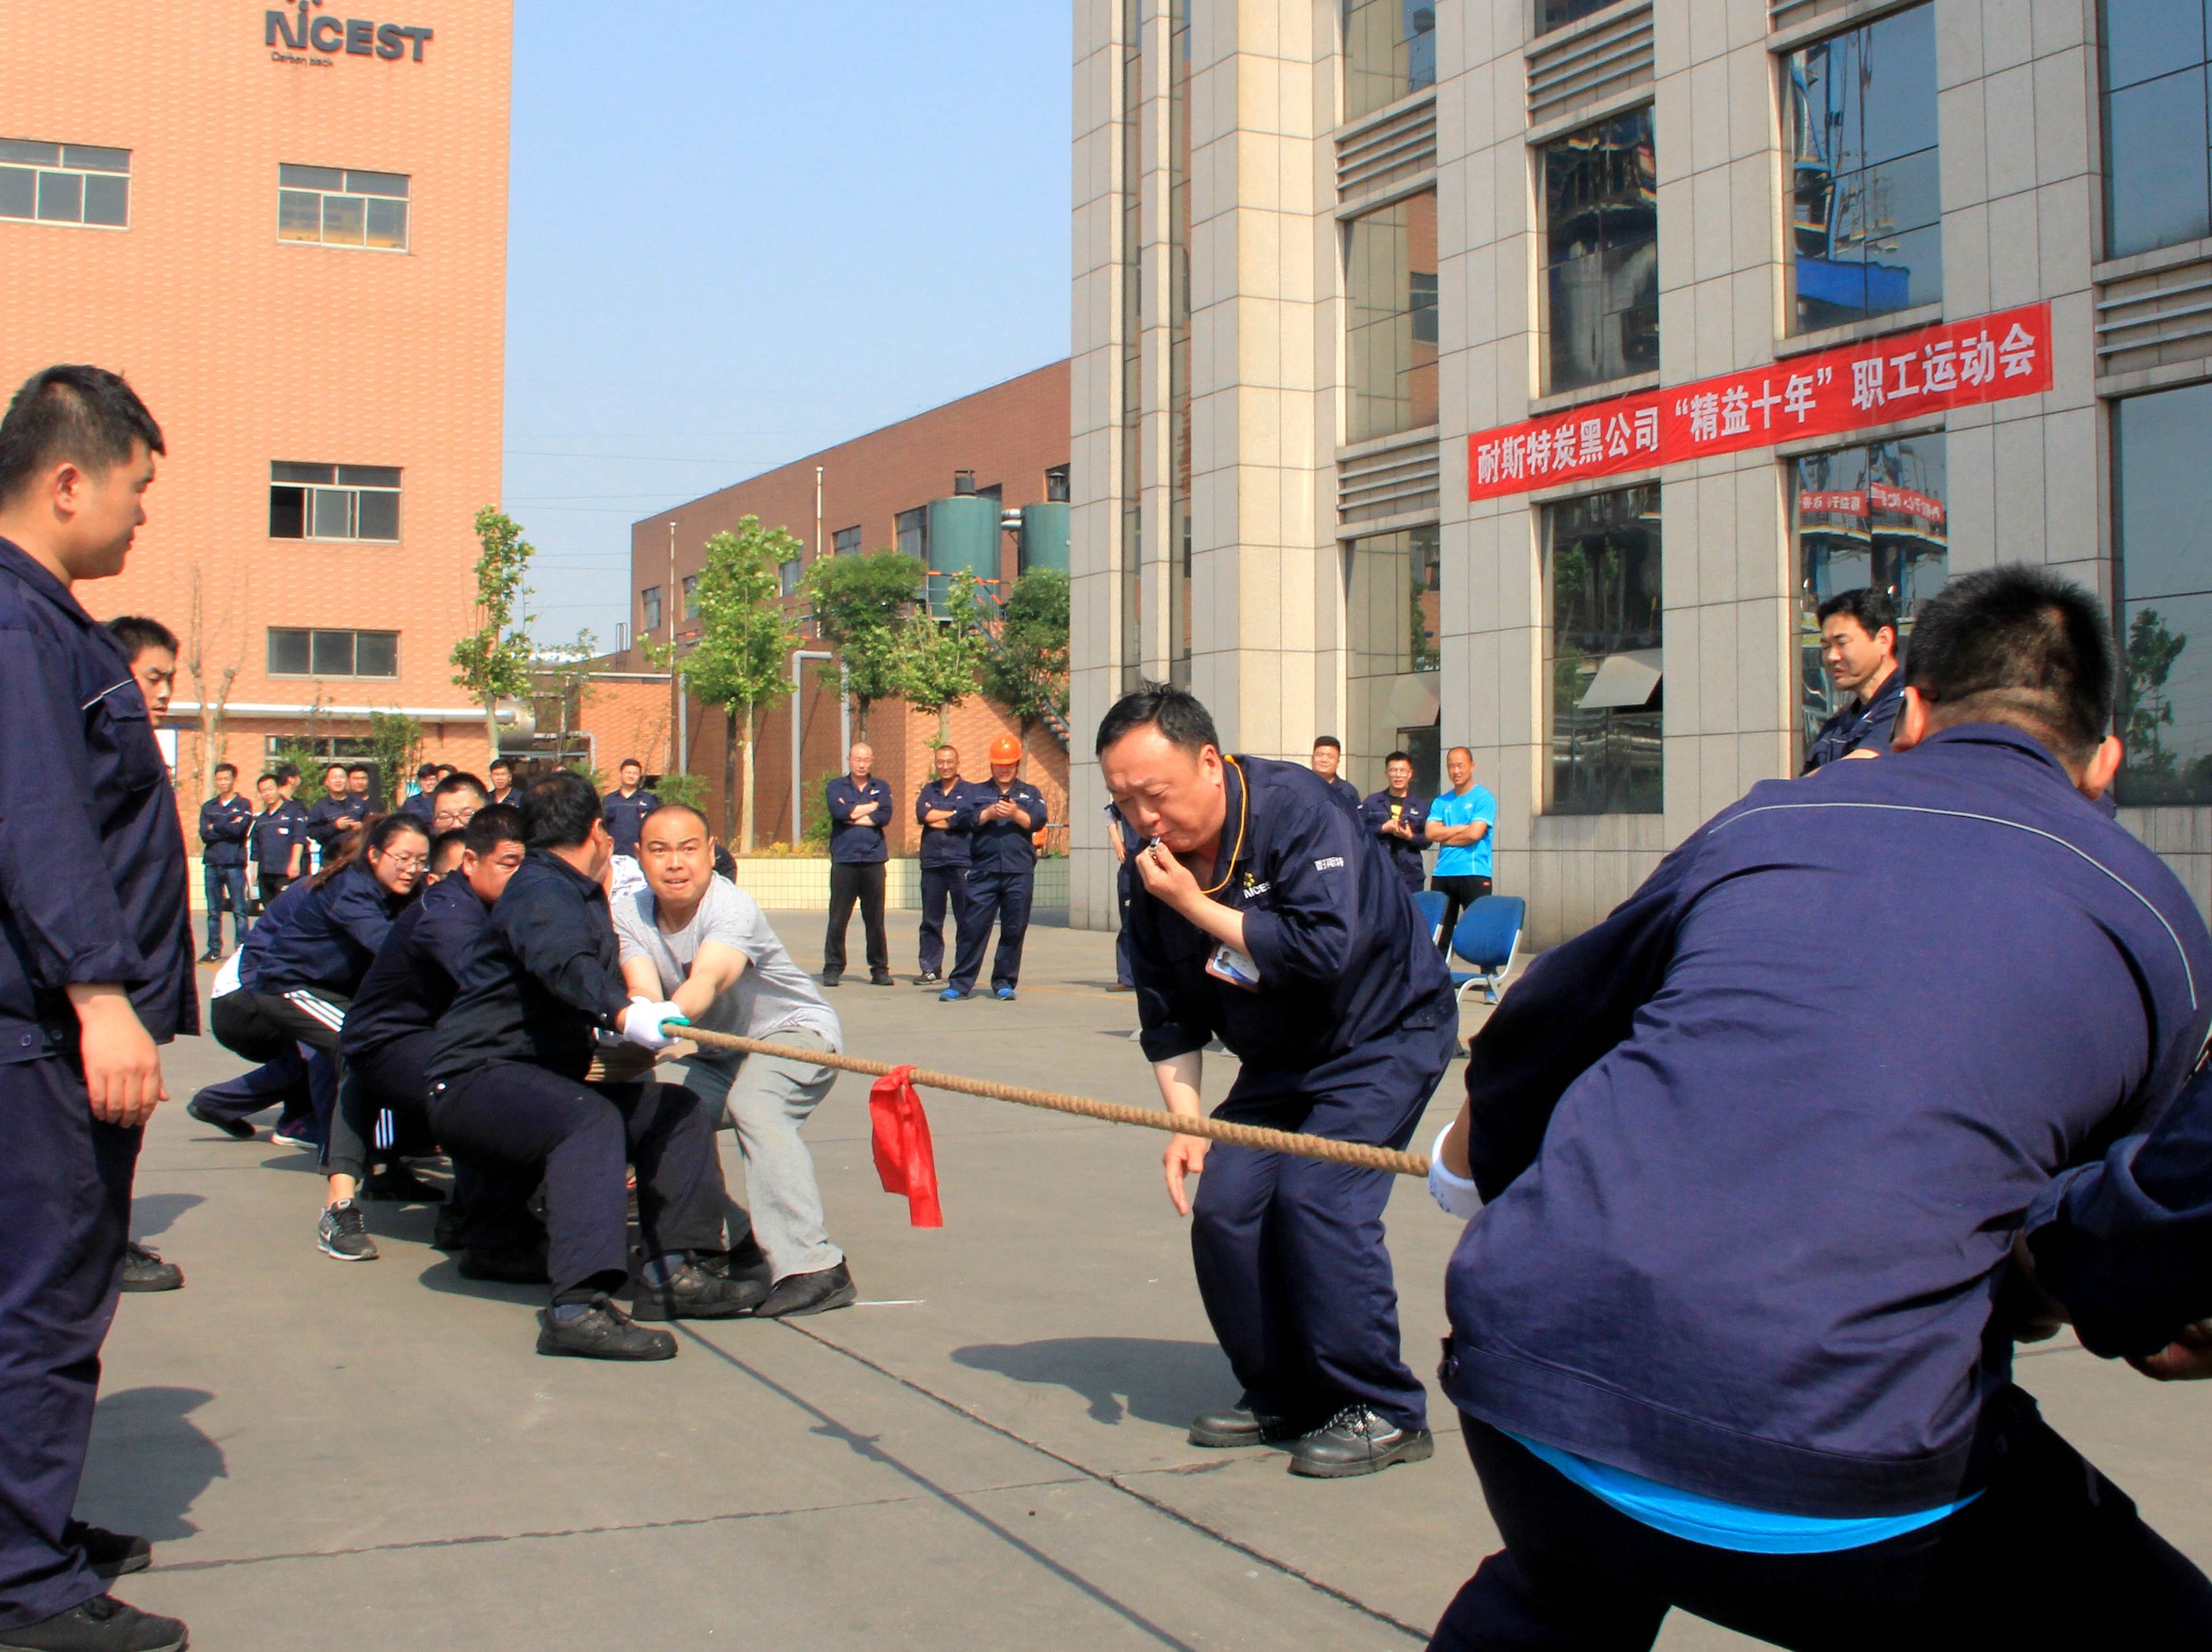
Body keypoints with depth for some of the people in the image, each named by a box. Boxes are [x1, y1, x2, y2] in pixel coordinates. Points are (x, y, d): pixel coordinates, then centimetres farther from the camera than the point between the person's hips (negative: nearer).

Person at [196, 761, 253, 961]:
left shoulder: (244, 805, 5)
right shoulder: (208, 807, 16)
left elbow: (239, 830, -11)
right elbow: (204, 834, 2)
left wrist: (215, 827, 0)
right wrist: (228, 828, -6)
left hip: (234, 864, -4)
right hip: (211, 863, 4)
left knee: (239, 911, -5)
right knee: (214, 912, 6)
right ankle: (214, 950, 11)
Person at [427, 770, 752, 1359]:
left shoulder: (581, 894, 21)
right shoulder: (539, 890, -13)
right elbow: (564, 962, -37)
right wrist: (622, 1014, -51)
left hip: (545, 1079, 10)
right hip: (475, 1076, -10)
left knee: (675, 1108, 5)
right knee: (589, 1117, -35)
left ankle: (672, 1272, -2)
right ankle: (579, 1306, -49)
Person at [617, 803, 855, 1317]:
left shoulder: (731, 907, -26)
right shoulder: (629, 915, -9)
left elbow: (709, 978, -47)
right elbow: (643, 990, -27)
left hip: (794, 1031, -6)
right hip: (714, 1056, 6)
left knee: (755, 1105, -34)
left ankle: (814, 1268, -40)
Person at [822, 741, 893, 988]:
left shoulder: (881, 788, 14)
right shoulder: (835, 787, 10)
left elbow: (885, 817, -3)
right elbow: (839, 811, -10)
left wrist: (852, 816, -4)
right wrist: (871, 806, 0)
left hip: (874, 860, 1)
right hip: (844, 860, -1)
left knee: (875, 919, 1)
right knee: (838, 919, -3)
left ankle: (880, 970, 7)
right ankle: (833, 969, 4)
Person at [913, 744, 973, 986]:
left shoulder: (969, 791, 4)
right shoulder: (928, 790, 16)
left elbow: (966, 820, -12)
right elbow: (922, 814, -1)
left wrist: (934, 816, -1)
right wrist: (952, 814, -4)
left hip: (961, 863, -4)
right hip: (932, 863, 4)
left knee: (965, 919, -3)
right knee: (931, 920, 6)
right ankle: (931, 969, 12)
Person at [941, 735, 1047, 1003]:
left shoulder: (1031, 793, 17)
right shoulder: (976, 792, 17)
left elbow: (1038, 821, 0)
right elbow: (966, 818, 1)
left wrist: (1016, 814, -17)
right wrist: (989, 814, -14)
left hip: (1019, 872, 1)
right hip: (983, 870, 0)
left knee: (1013, 930, 1)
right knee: (973, 926, -4)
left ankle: (1004, 983, 11)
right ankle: (960, 983, 1)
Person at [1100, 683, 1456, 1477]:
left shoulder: (1296, 810, -25)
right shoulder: (1158, 871, -5)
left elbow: (1327, 949, -37)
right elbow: (1168, 1014, 4)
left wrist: (1198, 906, -30)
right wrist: (1185, 1123, -7)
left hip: (1386, 1036, -7)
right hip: (1278, 1060, 7)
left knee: (1316, 1195, -21)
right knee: (1223, 1206, -7)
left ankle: (1385, 1412, -8)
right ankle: (1282, 1397, 11)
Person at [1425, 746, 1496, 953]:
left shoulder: (1483, 798, 1)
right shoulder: (1441, 802, 16)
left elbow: (1475, 833, -12)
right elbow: (1431, 833, 1)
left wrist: (1445, 835, 0)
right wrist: (1462, 828, -6)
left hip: (1474, 874, -5)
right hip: (1442, 874, 5)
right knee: (1440, 934, 5)